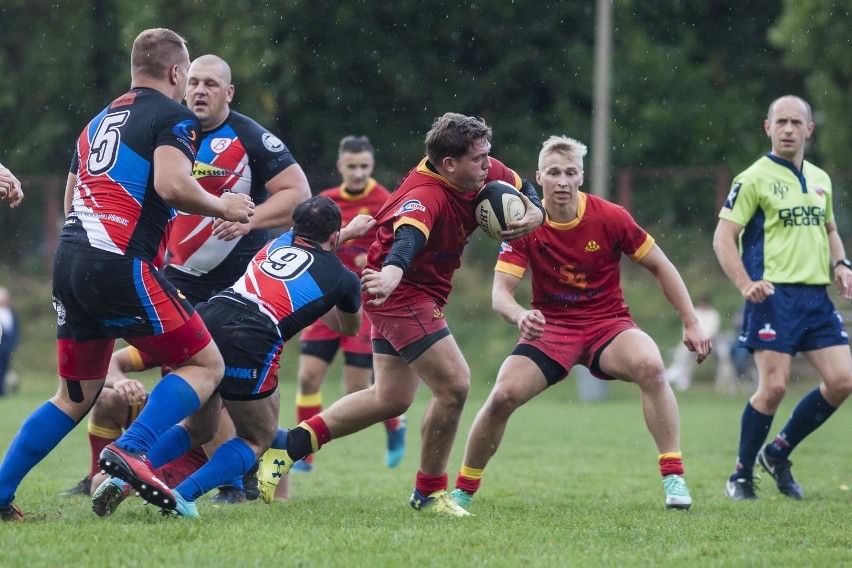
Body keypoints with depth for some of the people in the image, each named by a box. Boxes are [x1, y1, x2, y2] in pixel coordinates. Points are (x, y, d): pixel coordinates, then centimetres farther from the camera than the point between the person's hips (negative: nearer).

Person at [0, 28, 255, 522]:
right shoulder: (174, 117, -1)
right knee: (206, 365, 1)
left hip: (70, 258, 8)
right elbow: (172, 184, -17)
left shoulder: (99, 120, 24)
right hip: (120, 264, -8)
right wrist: (222, 207, -2)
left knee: (76, 396, 19)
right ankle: (131, 451, -19)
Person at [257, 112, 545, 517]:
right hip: (401, 294, -10)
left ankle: (292, 445, 16)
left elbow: (525, 189, 13)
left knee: (390, 399, 15)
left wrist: (534, 214, -10)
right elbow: (408, 235, -50)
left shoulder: (486, 172, -4)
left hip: (421, 296, 10)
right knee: (453, 385, -13)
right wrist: (392, 273, -71)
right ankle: (430, 492, 3)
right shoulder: (426, 196, -30)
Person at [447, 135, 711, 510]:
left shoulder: (610, 218, -11)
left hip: (608, 324, -1)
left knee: (650, 366, -32)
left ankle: (673, 477, -25)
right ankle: (463, 489, 2)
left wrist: (691, 324, -3)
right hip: (550, 326, 1)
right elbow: (500, 292, -16)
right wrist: (520, 316, -39)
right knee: (503, 395, -20)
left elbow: (660, 267, 0)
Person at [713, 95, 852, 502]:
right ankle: (741, 476, 4)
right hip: (774, 296, -6)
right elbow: (723, 237, -8)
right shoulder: (754, 179, -4)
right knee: (774, 386, -13)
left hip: (817, 296, 6)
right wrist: (746, 284, -20)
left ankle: (778, 453, 15)